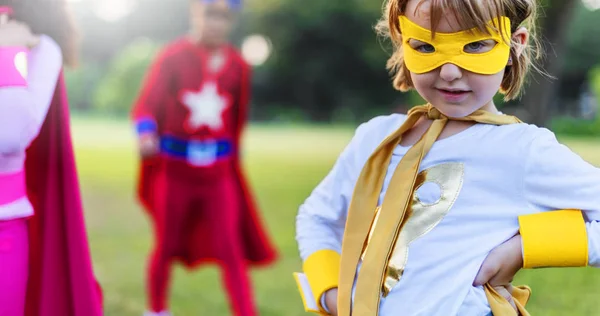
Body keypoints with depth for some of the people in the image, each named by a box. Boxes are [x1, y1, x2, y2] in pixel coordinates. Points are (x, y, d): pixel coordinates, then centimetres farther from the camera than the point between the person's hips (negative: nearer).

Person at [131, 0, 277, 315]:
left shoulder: (237, 65, 2)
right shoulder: (173, 57, -9)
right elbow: (146, 105, -16)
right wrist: (146, 134, -36)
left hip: (220, 173, 2)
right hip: (175, 169, -2)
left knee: (232, 250, -3)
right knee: (167, 246, 12)